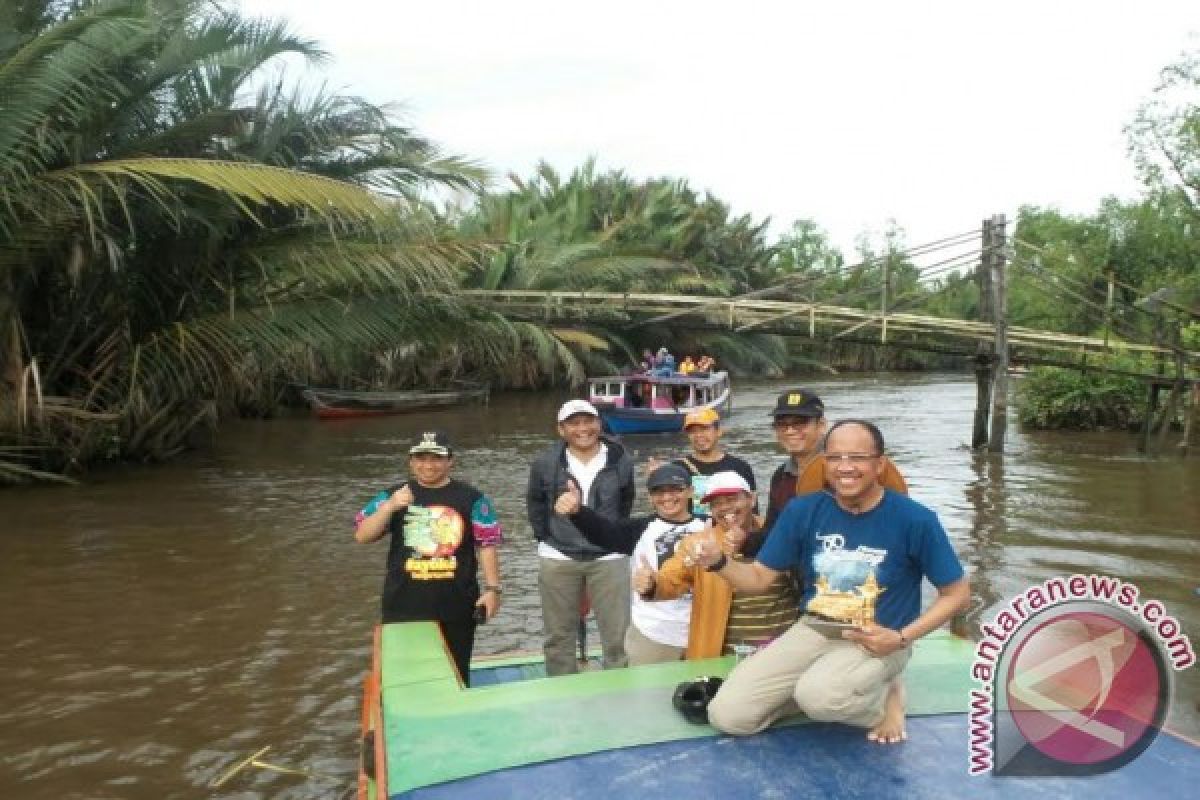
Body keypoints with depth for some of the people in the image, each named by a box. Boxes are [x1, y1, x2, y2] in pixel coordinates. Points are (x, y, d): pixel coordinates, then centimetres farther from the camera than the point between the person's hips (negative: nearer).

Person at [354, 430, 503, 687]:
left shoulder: (471, 498, 1)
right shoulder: (393, 495, 4)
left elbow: (486, 544, 0)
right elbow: (362, 536, -4)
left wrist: (492, 588, -6)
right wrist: (389, 506, -18)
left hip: (456, 606, 0)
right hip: (405, 607, 1)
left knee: (455, 678, 12)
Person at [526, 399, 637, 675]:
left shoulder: (620, 461, -2)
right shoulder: (545, 463, -4)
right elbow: (535, 502, 10)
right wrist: (545, 538, 6)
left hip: (609, 558, 0)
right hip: (558, 559, 1)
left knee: (618, 636, 1)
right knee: (559, 635, 11)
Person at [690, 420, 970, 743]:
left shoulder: (914, 520, -13)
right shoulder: (803, 511, -4)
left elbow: (957, 593, -3)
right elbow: (759, 578, 2)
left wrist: (902, 638, -16)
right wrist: (718, 562, -20)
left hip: (877, 641, -3)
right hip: (813, 630, 3)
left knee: (818, 697, -35)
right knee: (727, 715, -10)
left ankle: (884, 695, -2)